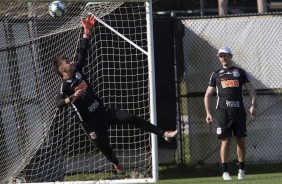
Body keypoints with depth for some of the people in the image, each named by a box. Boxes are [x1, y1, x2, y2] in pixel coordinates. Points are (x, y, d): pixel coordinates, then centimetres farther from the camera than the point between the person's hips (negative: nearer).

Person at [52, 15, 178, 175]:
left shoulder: (77, 72, 6)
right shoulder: (64, 86, -15)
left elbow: (83, 53, 5)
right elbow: (59, 103, -31)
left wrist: (87, 31, -4)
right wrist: (72, 98, -51)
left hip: (103, 111, 6)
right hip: (90, 122, -6)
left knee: (131, 118, -5)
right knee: (104, 146, 5)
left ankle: (164, 134, -3)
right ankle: (117, 165, 38)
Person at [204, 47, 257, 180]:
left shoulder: (240, 72, 14)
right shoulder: (216, 74, 15)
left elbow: (251, 90, 10)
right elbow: (208, 95, 15)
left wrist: (253, 105, -6)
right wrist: (208, 113, 3)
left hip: (239, 110, 1)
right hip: (223, 111, -1)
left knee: (241, 140, 3)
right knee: (225, 140, -7)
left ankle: (241, 169, 11)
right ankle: (225, 171, -7)